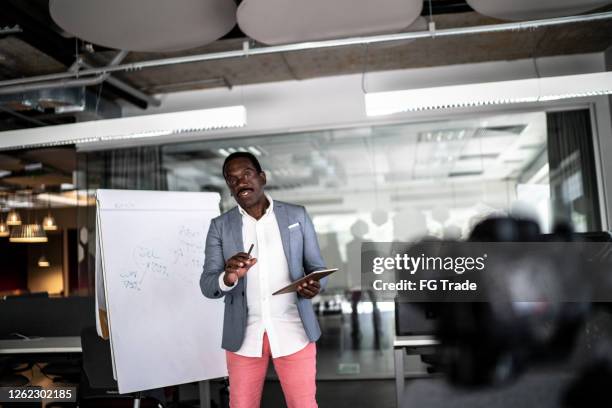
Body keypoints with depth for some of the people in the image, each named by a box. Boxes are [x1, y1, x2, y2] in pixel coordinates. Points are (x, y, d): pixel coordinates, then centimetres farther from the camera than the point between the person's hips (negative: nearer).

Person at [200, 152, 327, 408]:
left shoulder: (297, 216, 1)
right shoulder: (220, 226, 2)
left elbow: (317, 268, 6)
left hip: (293, 331, -1)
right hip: (244, 335, 1)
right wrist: (228, 278, -26)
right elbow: (207, 286, -3)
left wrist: (314, 286, -17)